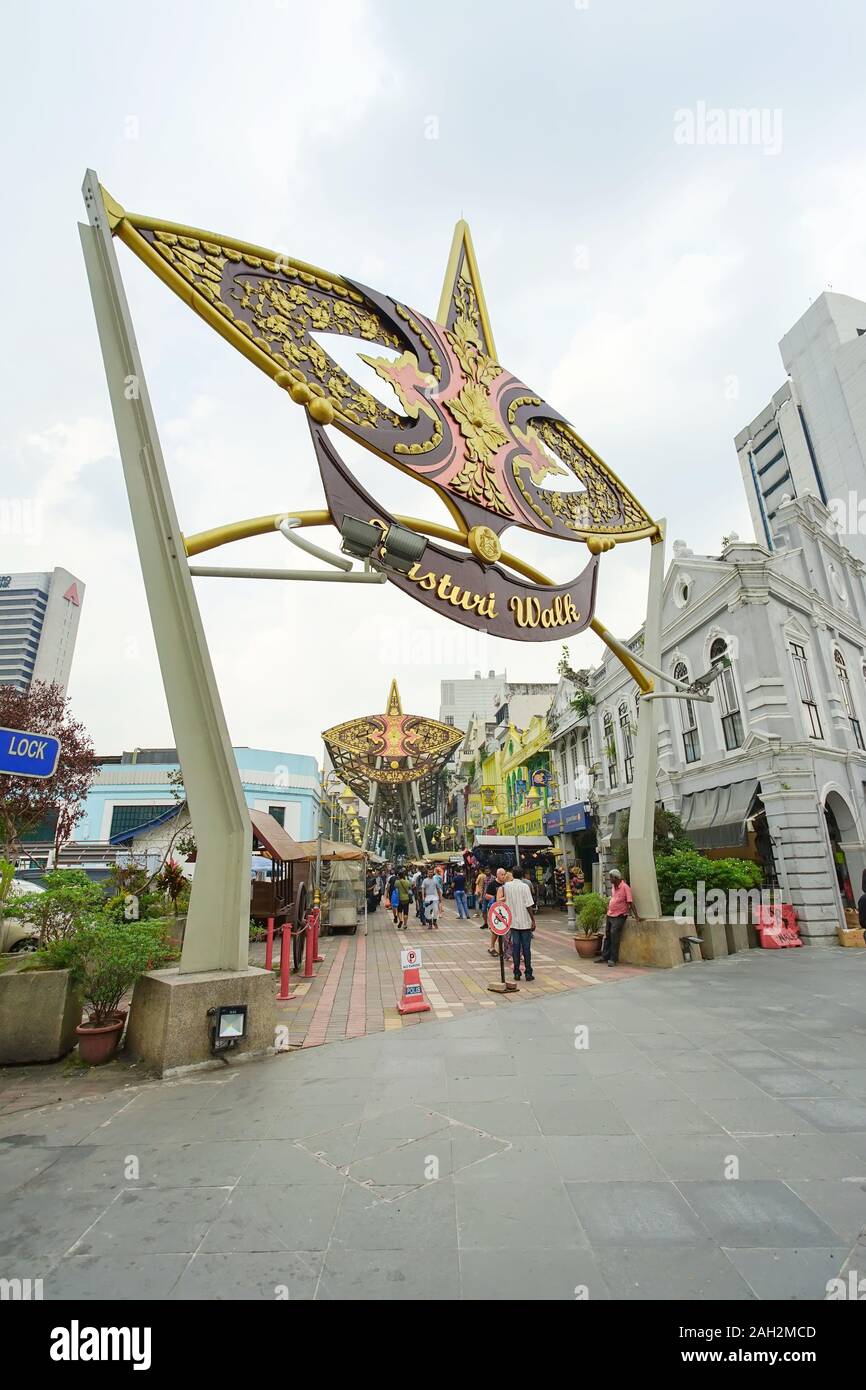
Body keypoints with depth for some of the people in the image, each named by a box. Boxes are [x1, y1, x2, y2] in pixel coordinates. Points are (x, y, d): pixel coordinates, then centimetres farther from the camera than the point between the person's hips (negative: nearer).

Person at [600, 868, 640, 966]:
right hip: (610, 915, 8)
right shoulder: (613, 886, 8)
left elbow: (630, 902, -18)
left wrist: (636, 916, -21)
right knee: (607, 935, 13)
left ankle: (613, 959, -3)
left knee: (614, 935, -11)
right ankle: (605, 956, 23)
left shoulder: (625, 887, -15)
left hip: (619, 916, -8)